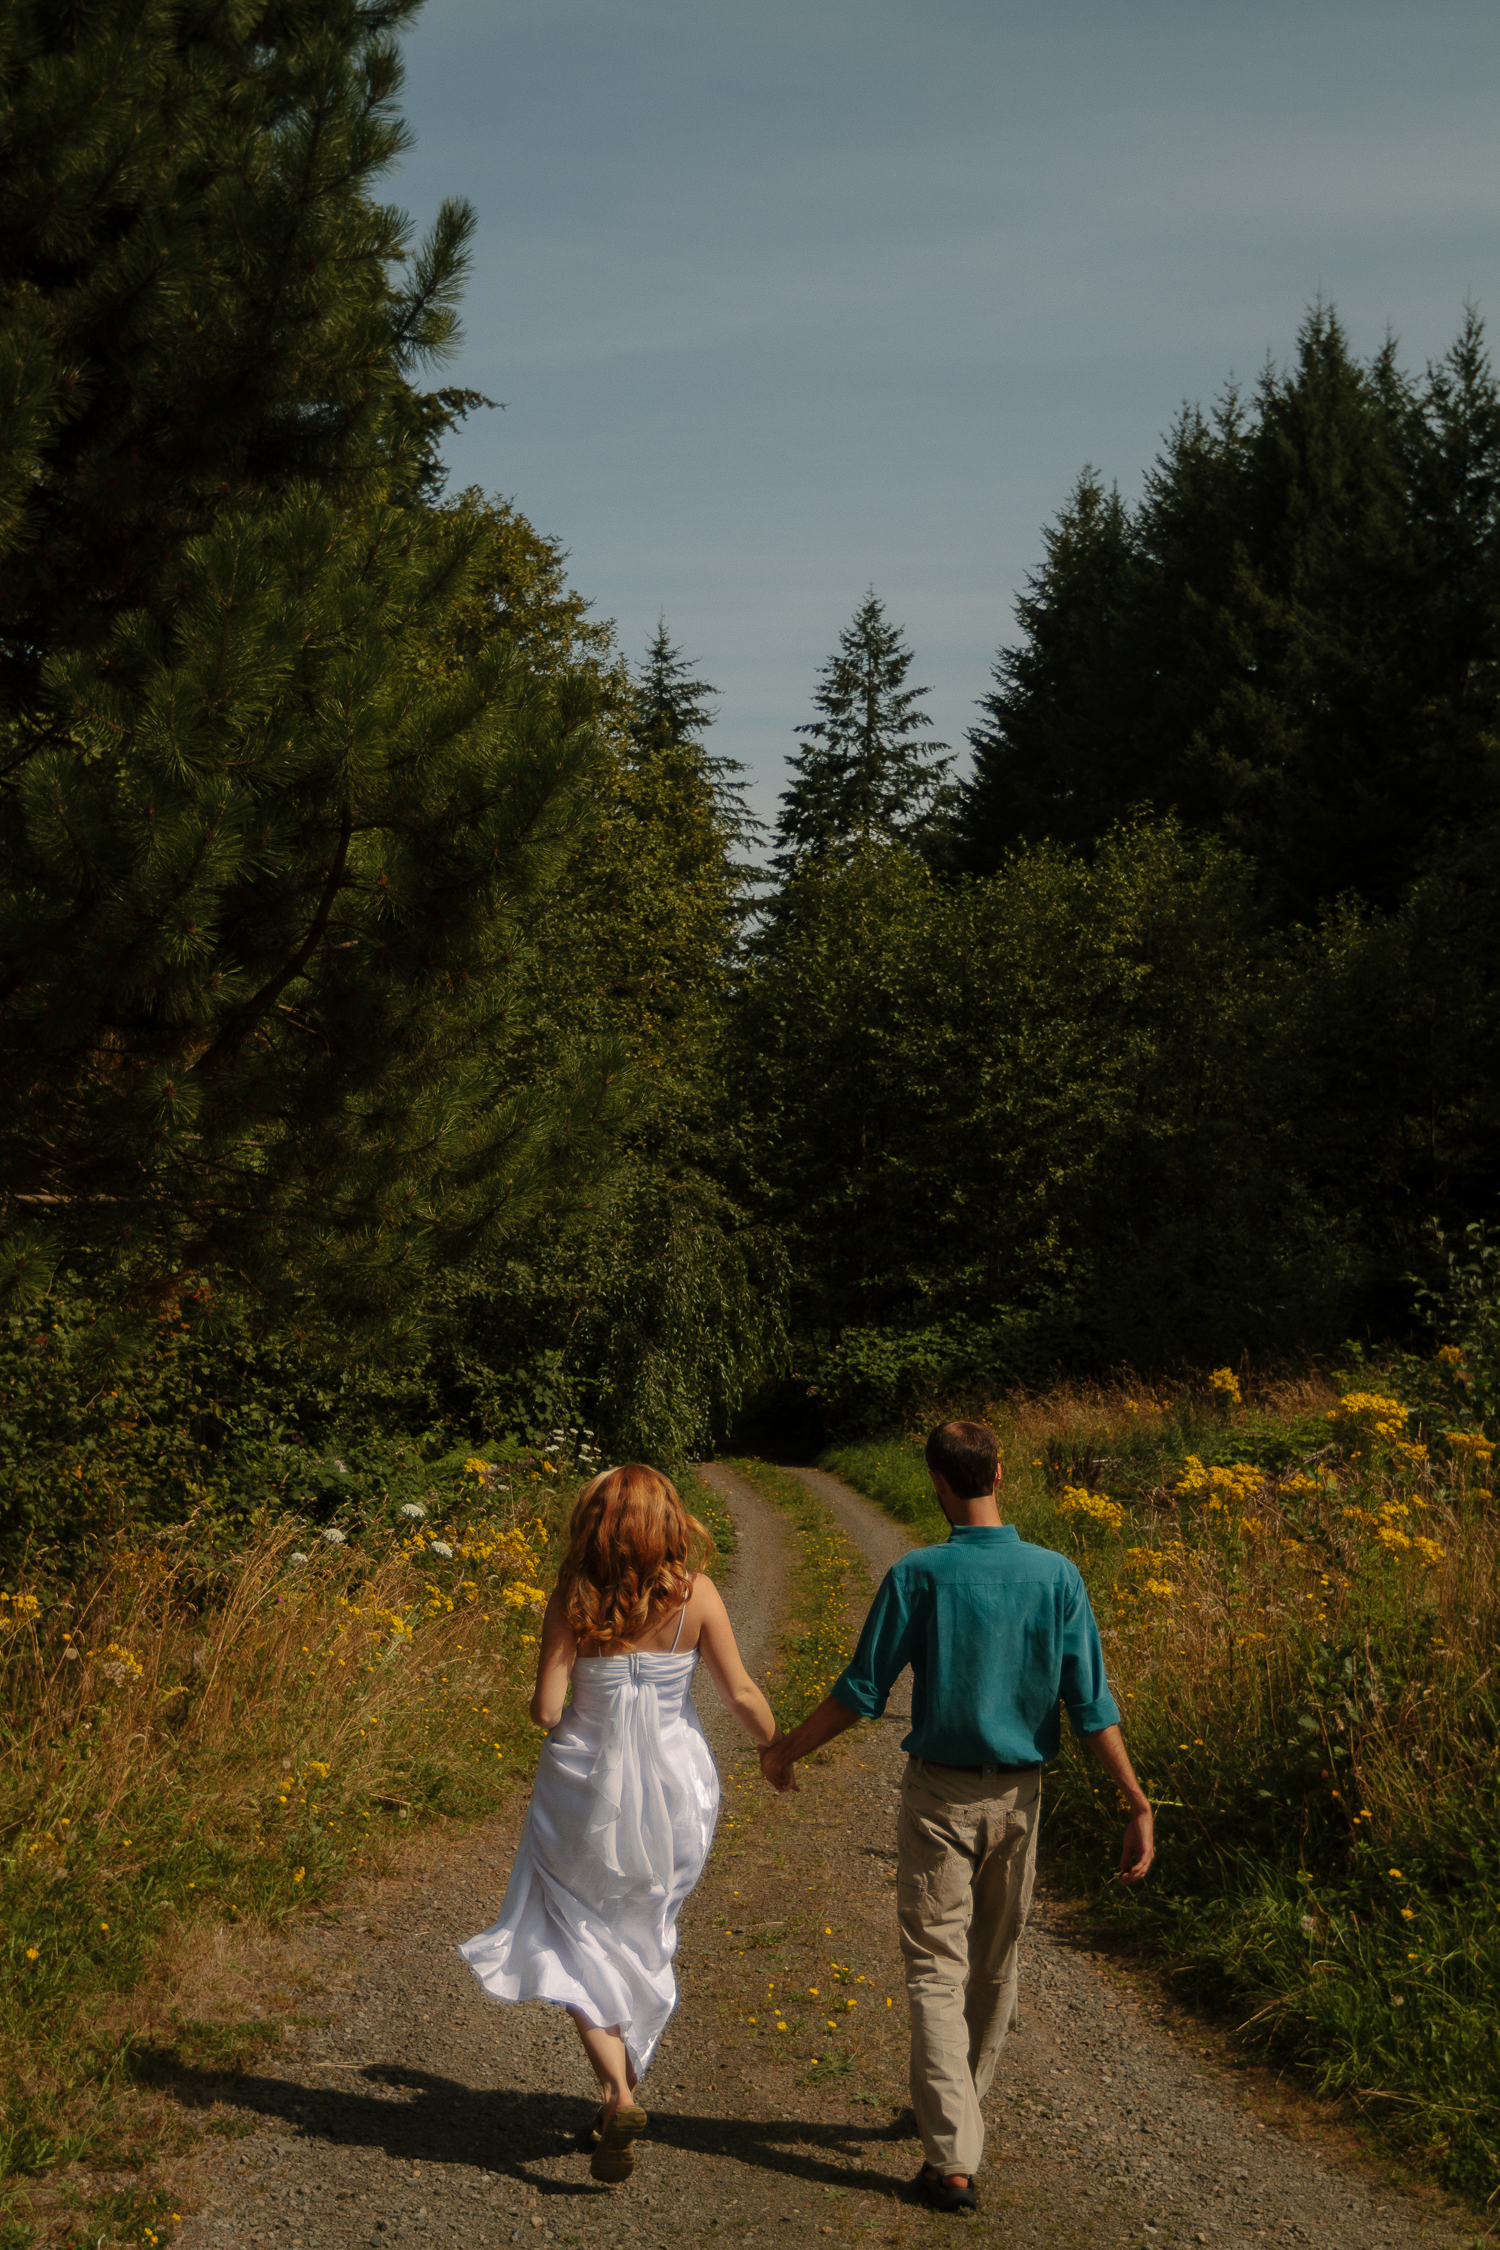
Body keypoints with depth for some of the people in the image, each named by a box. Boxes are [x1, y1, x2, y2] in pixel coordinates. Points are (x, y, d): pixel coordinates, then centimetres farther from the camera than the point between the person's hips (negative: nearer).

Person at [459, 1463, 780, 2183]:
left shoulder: (574, 1600, -13)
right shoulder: (694, 1594, -10)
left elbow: (545, 1708, -15)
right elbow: (741, 1694, -5)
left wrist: (545, 1712, 9)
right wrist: (775, 1750, 13)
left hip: (587, 1782, -2)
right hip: (675, 1782, 2)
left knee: (576, 1942, 10)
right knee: (640, 1940, 20)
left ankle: (620, 2095, -7)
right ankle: (622, 2090, 27)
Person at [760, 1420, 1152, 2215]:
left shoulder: (917, 1576, -15)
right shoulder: (1057, 1577, -9)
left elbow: (861, 1692, -9)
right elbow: (1091, 1708, -8)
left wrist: (787, 1749, 8)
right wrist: (1139, 1806, -1)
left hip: (938, 1792, -3)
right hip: (1017, 1795, 3)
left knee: (936, 1969, 2)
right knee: (996, 1963, 20)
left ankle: (952, 2157, -6)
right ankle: (961, 2110, 40)